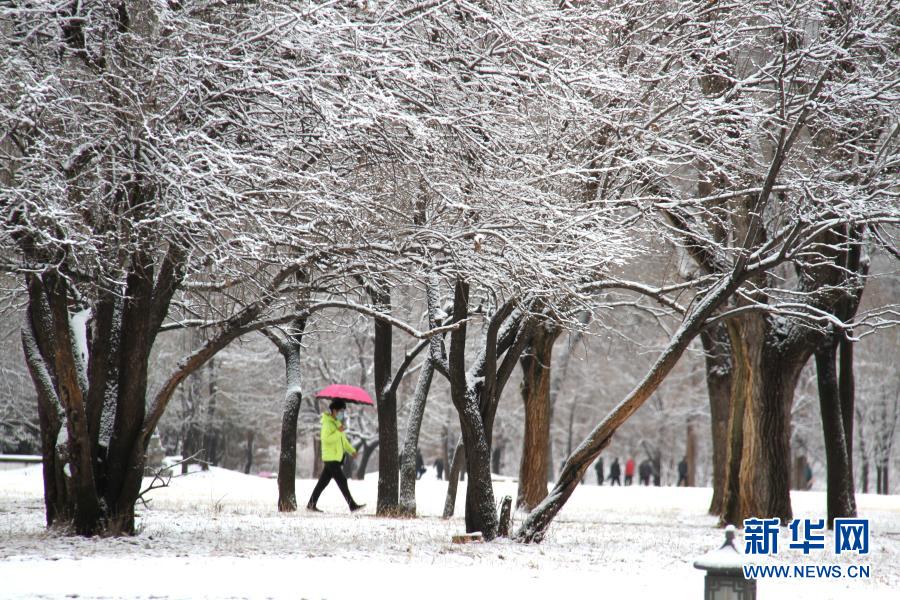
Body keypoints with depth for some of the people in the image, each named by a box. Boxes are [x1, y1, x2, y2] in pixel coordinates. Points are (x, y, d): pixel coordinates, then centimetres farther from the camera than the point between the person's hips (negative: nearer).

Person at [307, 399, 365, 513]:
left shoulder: (338, 423, 17)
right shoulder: (328, 423, -13)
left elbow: (343, 440, 23)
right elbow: (326, 439, -24)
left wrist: (351, 450, 11)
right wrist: (338, 432, -28)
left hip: (336, 458, 10)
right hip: (330, 458, -10)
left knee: (323, 482, 11)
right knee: (342, 481, -11)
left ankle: (311, 505, 16)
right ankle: (352, 506, -12)